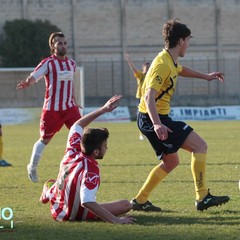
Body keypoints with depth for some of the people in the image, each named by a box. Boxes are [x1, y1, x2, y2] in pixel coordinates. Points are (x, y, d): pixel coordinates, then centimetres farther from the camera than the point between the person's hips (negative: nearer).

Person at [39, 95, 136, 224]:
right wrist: (115, 220, -47)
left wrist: (103, 109, 7)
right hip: (76, 216, -8)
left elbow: (77, 126, 6)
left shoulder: (72, 153, -13)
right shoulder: (90, 171, -34)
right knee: (126, 204, -13)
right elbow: (87, 202, -47)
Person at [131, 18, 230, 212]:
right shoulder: (163, 63, -19)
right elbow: (149, 96, -28)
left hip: (156, 118, 11)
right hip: (153, 118, -11)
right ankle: (202, 198, -13)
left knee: (171, 161, 20)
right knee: (200, 146, -11)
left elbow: (180, 70, 39)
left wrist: (205, 76, 50)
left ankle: (140, 201, 22)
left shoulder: (171, 61, 13)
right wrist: (157, 124, -40)